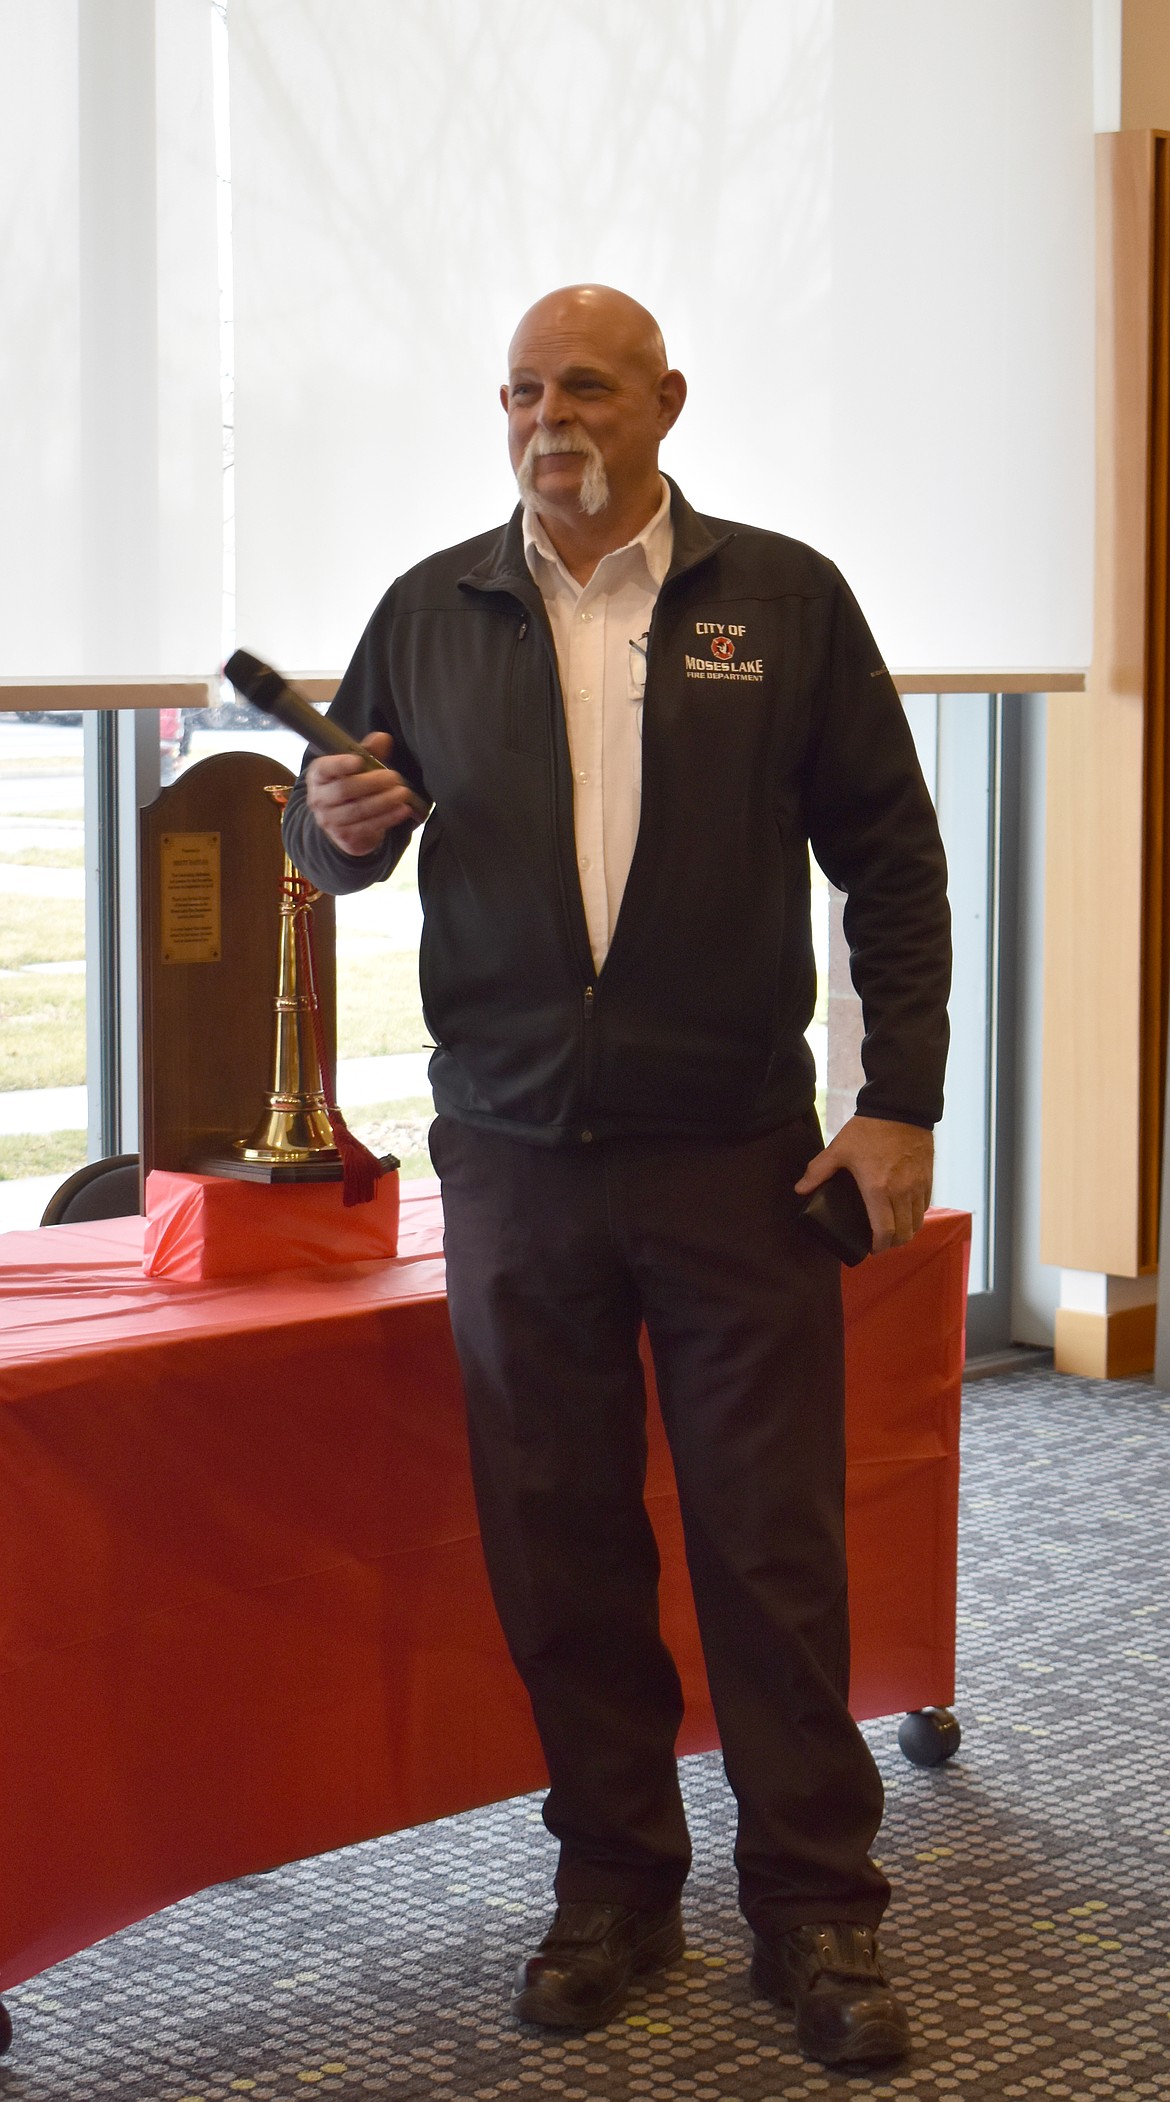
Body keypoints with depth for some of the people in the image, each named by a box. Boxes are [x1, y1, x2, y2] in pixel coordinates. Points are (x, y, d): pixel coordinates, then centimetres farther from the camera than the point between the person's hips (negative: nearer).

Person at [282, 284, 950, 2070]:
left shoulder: (783, 599, 3)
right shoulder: (432, 612, 9)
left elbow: (891, 859, 4)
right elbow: (337, 832, 17)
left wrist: (901, 1102, -3)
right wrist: (338, 828, -8)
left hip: (736, 1158, -2)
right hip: (513, 1163, 2)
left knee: (773, 1539, 1)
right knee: (558, 1541, 8)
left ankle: (816, 1908, 12)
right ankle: (613, 1885, 22)